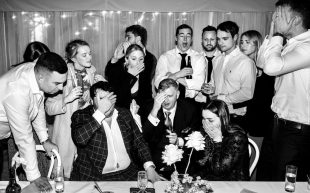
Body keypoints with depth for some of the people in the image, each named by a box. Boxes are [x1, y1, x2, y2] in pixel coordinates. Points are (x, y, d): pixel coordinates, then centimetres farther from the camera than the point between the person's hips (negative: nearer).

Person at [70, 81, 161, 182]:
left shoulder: (124, 114, 11)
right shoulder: (81, 116, -1)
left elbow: (139, 142, 11)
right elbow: (80, 139, -21)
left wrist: (149, 167, -4)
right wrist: (100, 111, -18)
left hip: (128, 173, 3)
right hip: (94, 176, -3)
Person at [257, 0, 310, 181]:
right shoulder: (291, 44, 7)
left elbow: (272, 66, -33)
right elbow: (261, 62, 13)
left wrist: (278, 35, -19)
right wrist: (272, 35, 1)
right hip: (281, 122, 9)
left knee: (286, 180, 4)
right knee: (269, 173, 21)